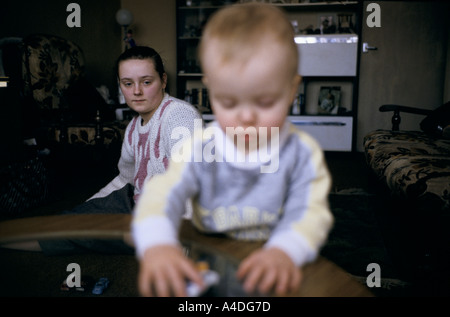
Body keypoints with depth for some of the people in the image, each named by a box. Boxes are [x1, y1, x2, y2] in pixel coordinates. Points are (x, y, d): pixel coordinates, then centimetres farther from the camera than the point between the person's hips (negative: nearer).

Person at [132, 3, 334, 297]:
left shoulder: (303, 153, -9)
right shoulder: (199, 148, -7)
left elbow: (311, 213, -14)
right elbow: (162, 194, -15)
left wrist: (284, 251, -34)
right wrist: (156, 245, -35)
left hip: (269, 277, 1)